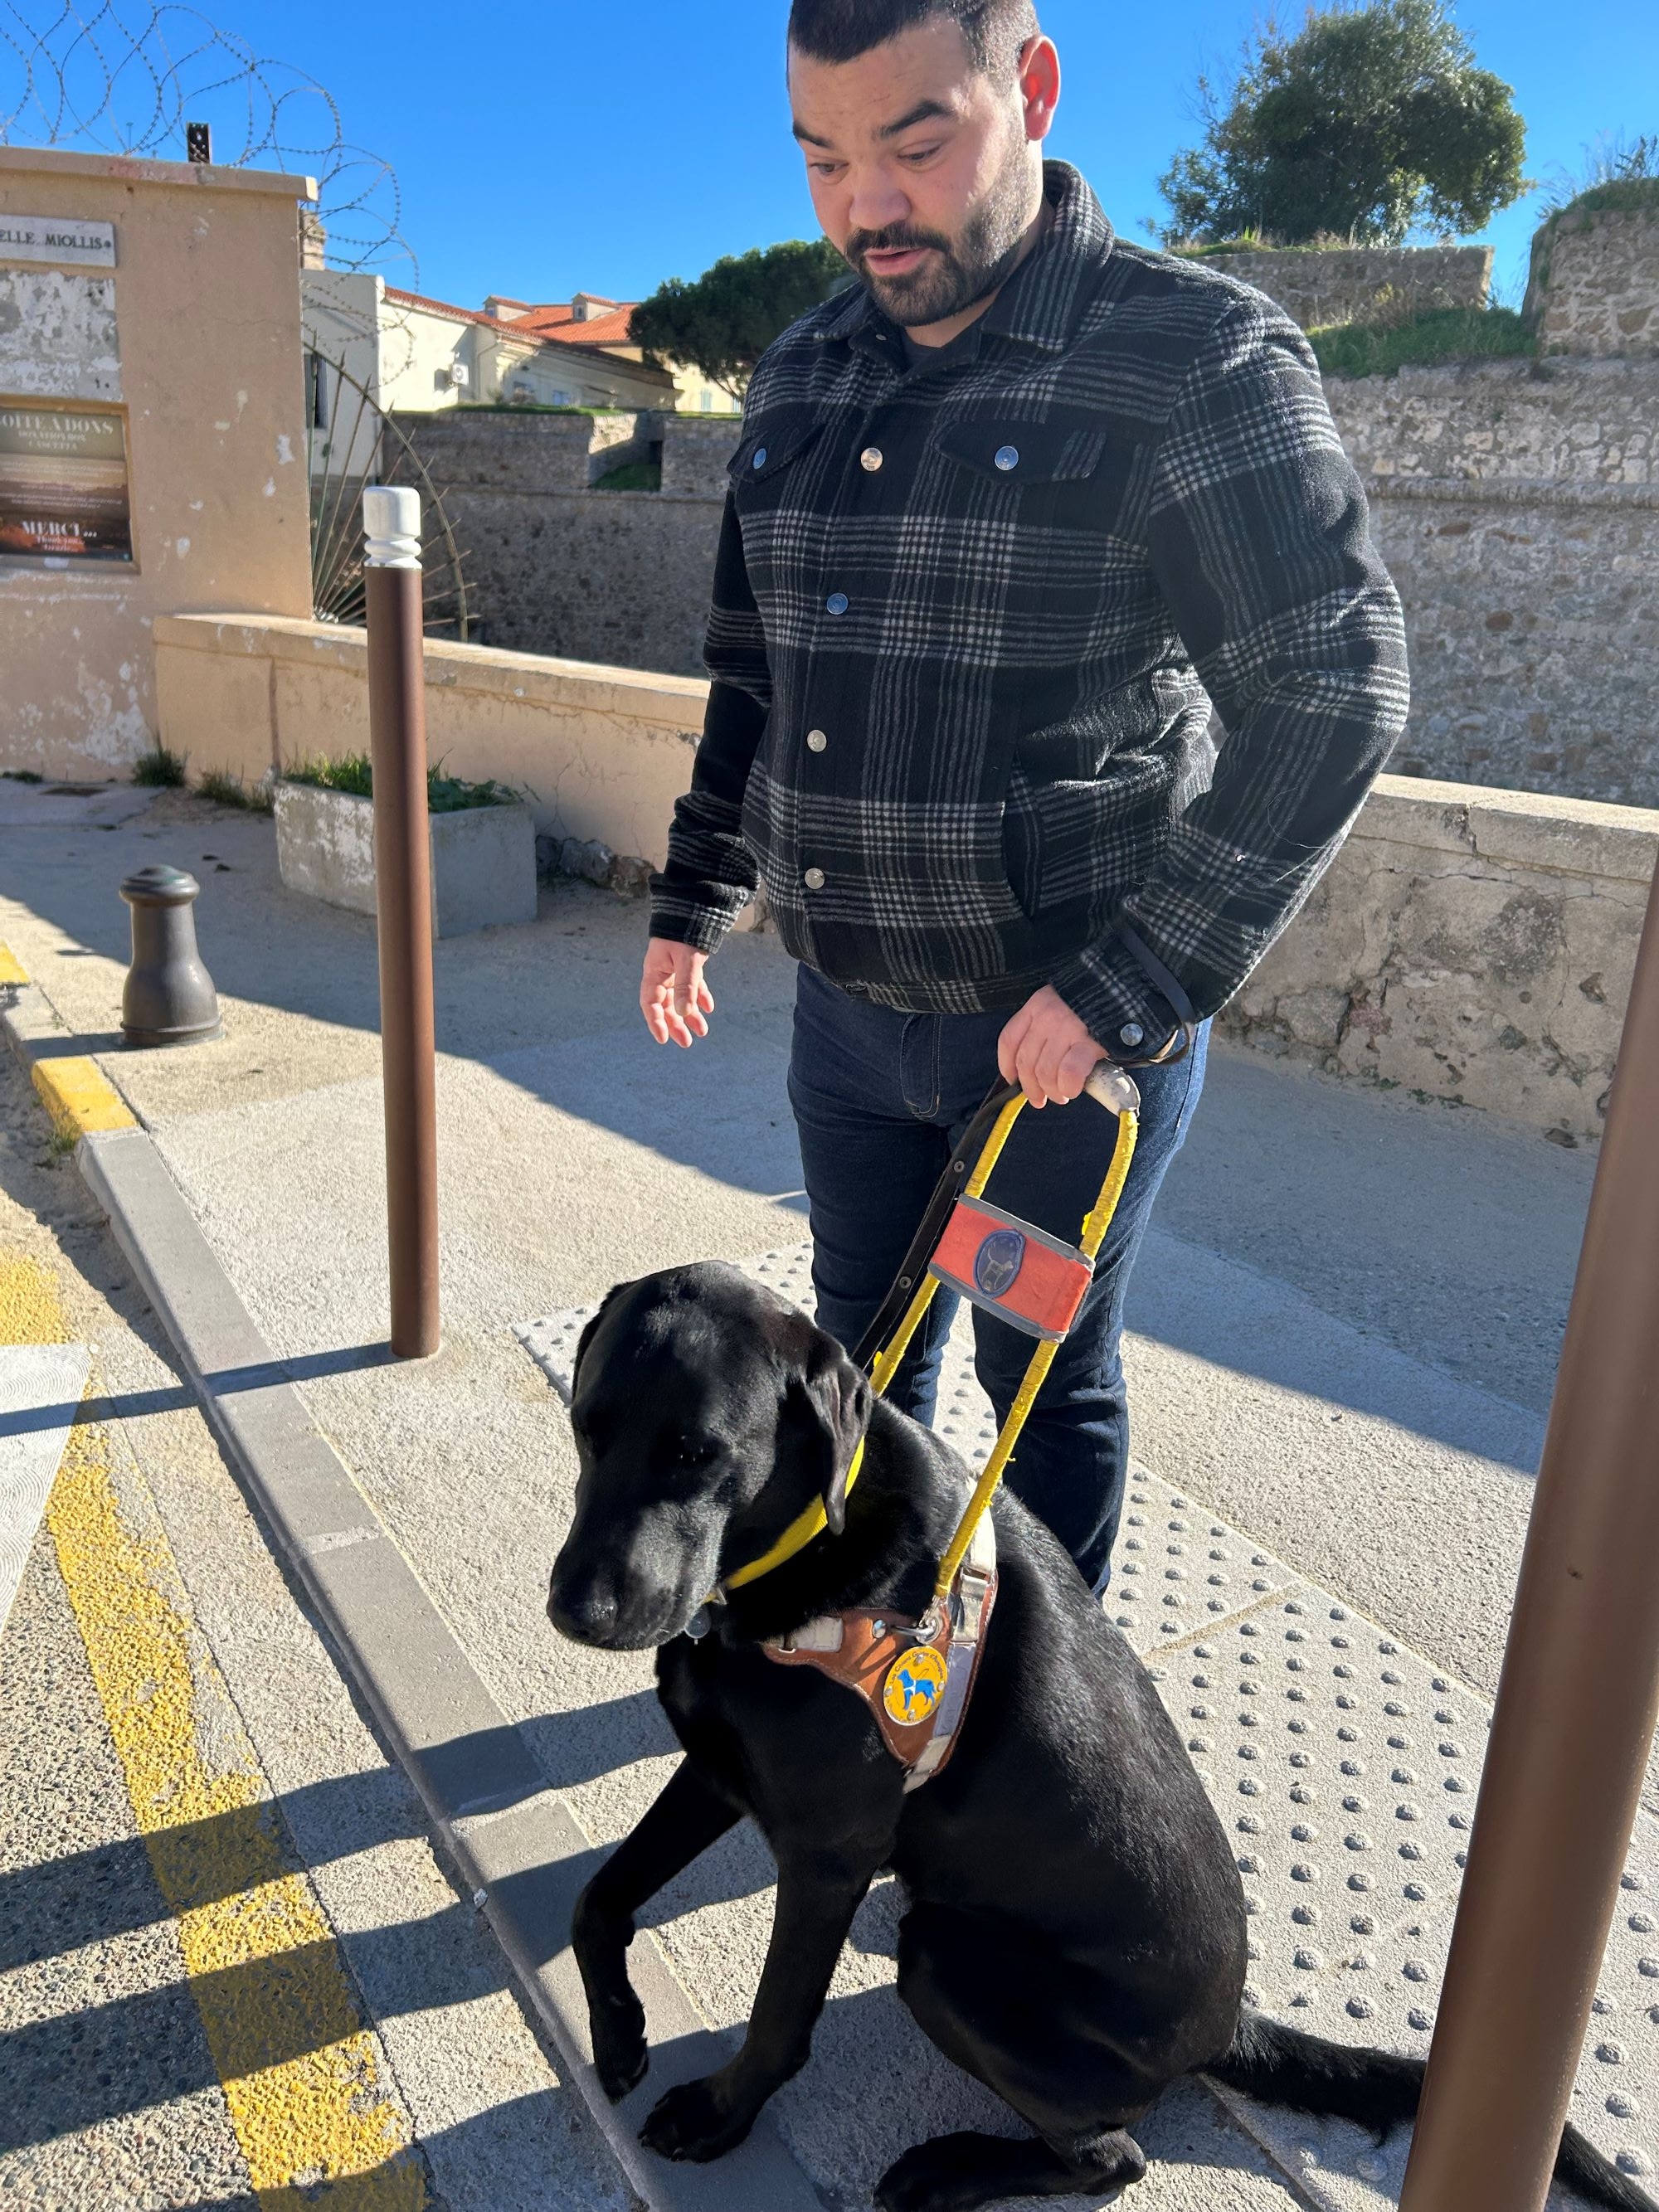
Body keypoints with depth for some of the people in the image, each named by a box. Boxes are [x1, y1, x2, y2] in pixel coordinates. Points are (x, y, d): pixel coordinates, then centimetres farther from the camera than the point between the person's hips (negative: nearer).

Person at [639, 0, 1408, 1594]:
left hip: (1074, 1024, -5)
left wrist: (1126, 988, -22)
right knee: (865, 1344, 20)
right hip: (848, 1010, 6)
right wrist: (695, 896, 15)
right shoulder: (800, 377, 7)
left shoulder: (1194, 358, -13)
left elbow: (1330, 697, -18)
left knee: (1046, 1376, 12)